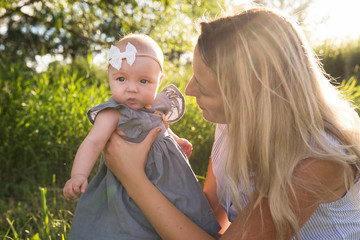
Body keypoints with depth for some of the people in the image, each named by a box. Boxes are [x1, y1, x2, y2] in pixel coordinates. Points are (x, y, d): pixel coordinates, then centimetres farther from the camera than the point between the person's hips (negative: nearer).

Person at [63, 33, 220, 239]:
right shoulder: (113, 114, -23)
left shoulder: (156, 106, -1)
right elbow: (94, 142, -34)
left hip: (166, 181, 7)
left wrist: (176, 140, 26)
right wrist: (79, 175, -46)